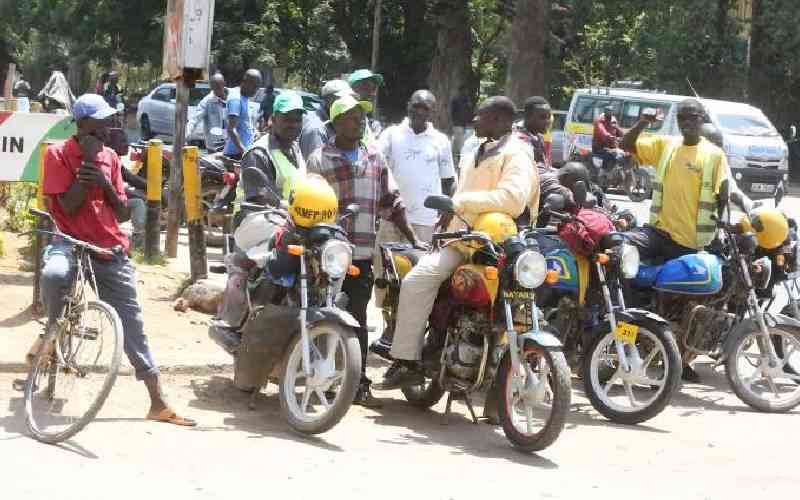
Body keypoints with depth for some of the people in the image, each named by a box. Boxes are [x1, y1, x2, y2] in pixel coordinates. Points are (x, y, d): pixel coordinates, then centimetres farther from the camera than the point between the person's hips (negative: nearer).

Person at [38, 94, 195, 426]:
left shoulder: (110, 157, 10)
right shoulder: (58, 154, -4)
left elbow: (123, 214, 8)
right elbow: (69, 206, -14)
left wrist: (103, 181, -9)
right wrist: (88, 161, -13)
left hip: (111, 252, 4)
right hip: (72, 243, -4)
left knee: (133, 326, 2)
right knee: (53, 274, -39)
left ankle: (158, 404, 5)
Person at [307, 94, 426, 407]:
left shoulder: (374, 157, 14)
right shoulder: (320, 159, 1)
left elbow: (391, 202, 16)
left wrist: (413, 239, 11)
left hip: (362, 253, 3)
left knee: (357, 319, 4)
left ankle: (359, 384, 7)